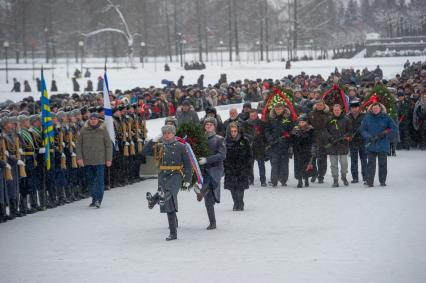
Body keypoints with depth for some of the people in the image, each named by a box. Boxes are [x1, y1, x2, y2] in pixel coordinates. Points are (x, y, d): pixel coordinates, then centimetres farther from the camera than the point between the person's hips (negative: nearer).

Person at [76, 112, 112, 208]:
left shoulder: (103, 129, 1)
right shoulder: (84, 130, 5)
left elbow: (109, 145, 2)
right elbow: (79, 145, 7)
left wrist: (109, 159, -2)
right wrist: (79, 157, -2)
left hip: (100, 160, -2)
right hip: (87, 160, 2)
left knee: (99, 180, -7)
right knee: (91, 181, 9)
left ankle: (98, 200, -8)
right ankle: (94, 199, 19)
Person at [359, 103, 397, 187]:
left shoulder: (386, 117, 1)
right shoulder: (367, 118, 4)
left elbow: (394, 129, 2)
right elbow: (362, 130, 3)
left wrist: (385, 133, -12)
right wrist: (369, 137, -13)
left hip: (383, 145, 0)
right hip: (371, 145, 0)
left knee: (382, 164, 4)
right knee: (371, 164, -2)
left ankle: (382, 181, 14)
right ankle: (370, 181, -1)